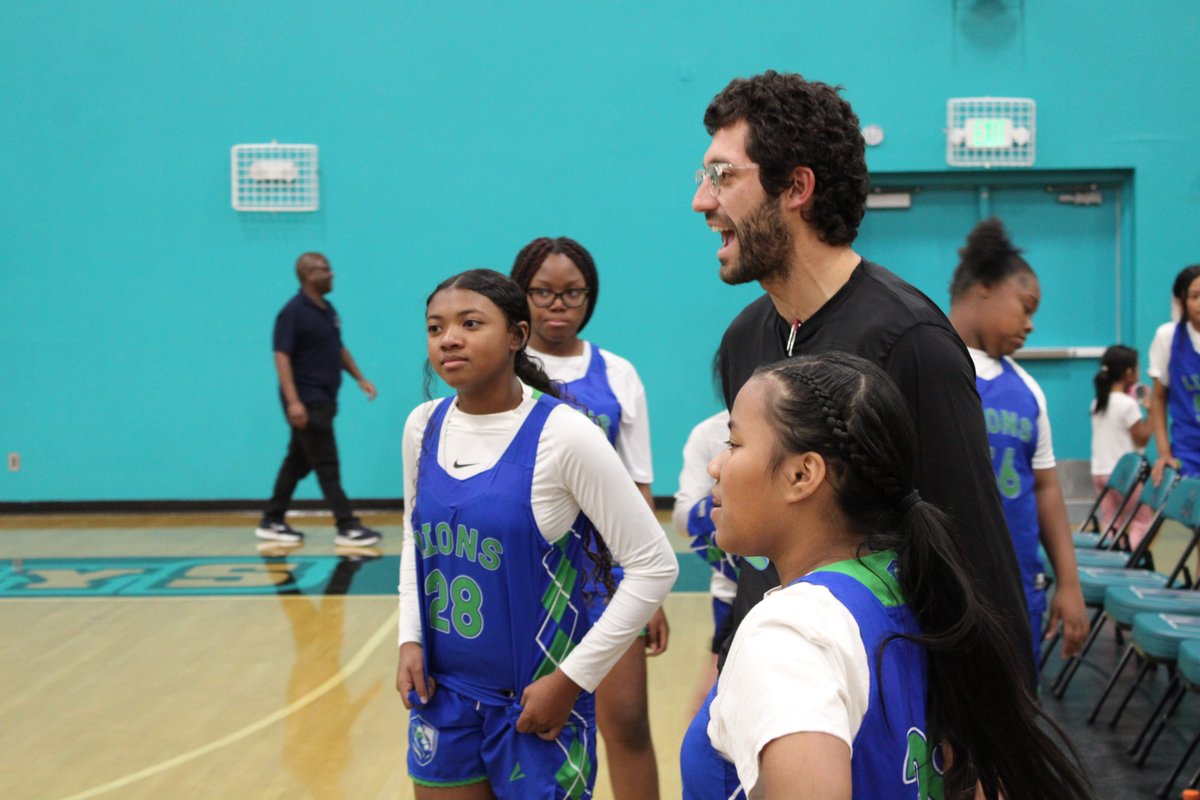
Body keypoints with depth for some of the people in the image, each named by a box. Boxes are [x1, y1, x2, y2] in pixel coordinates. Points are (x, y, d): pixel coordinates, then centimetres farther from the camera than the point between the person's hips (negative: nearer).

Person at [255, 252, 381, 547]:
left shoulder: (328, 310, 12)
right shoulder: (293, 312, -14)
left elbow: (338, 348, 24)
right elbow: (282, 357, -18)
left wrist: (360, 377, 15)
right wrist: (292, 401, -26)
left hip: (324, 400, 9)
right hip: (306, 402, -9)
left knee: (298, 462, 13)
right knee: (327, 465, -7)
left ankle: (272, 521, 21)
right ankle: (347, 527, -5)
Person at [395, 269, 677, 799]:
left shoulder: (563, 433, -17)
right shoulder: (423, 426, 0)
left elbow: (654, 566, -15)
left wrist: (571, 679, -14)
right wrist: (410, 640, 4)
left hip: (535, 699, -4)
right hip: (442, 693, 5)